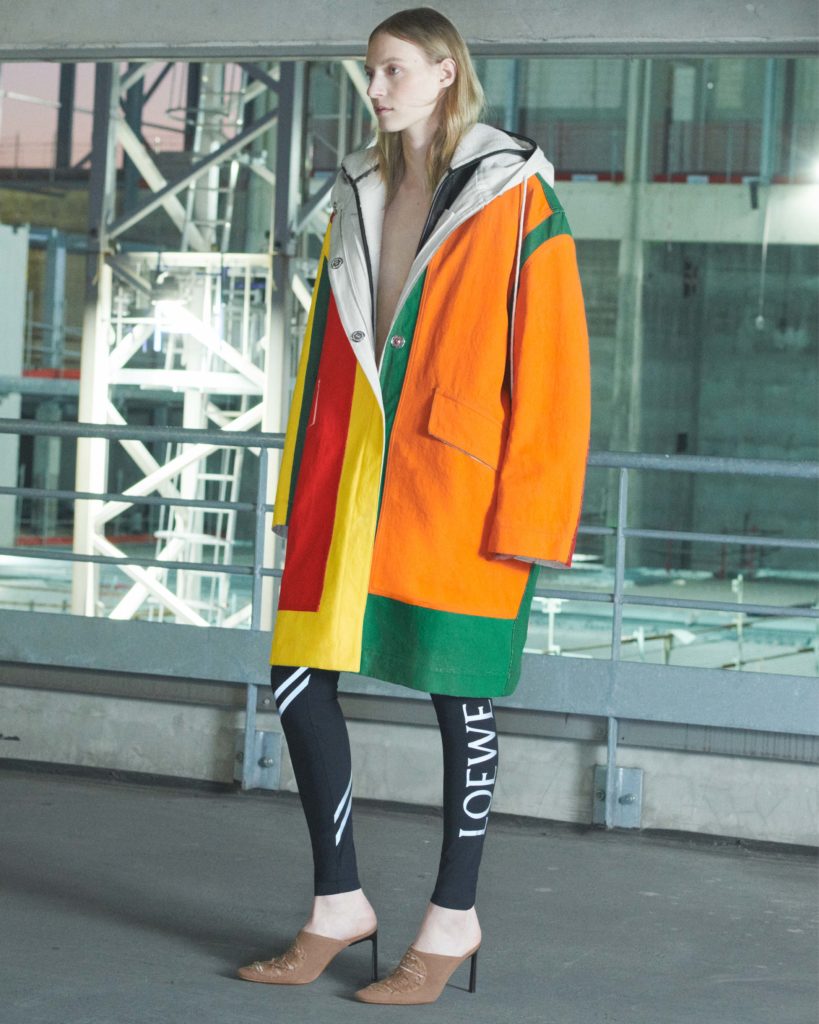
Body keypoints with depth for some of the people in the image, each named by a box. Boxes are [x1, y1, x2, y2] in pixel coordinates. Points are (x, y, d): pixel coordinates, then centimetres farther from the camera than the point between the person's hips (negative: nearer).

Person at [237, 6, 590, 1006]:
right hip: (351, 480, 6)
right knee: (299, 680, 4)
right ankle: (340, 903, 17)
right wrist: (301, 486, 15)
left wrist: (529, 510, -13)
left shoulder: (513, 196, -4)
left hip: (454, 484, -6)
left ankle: (453, 919, 16)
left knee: (458, 696, 3)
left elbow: (552, 359, -8)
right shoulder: (359, 194, 15)